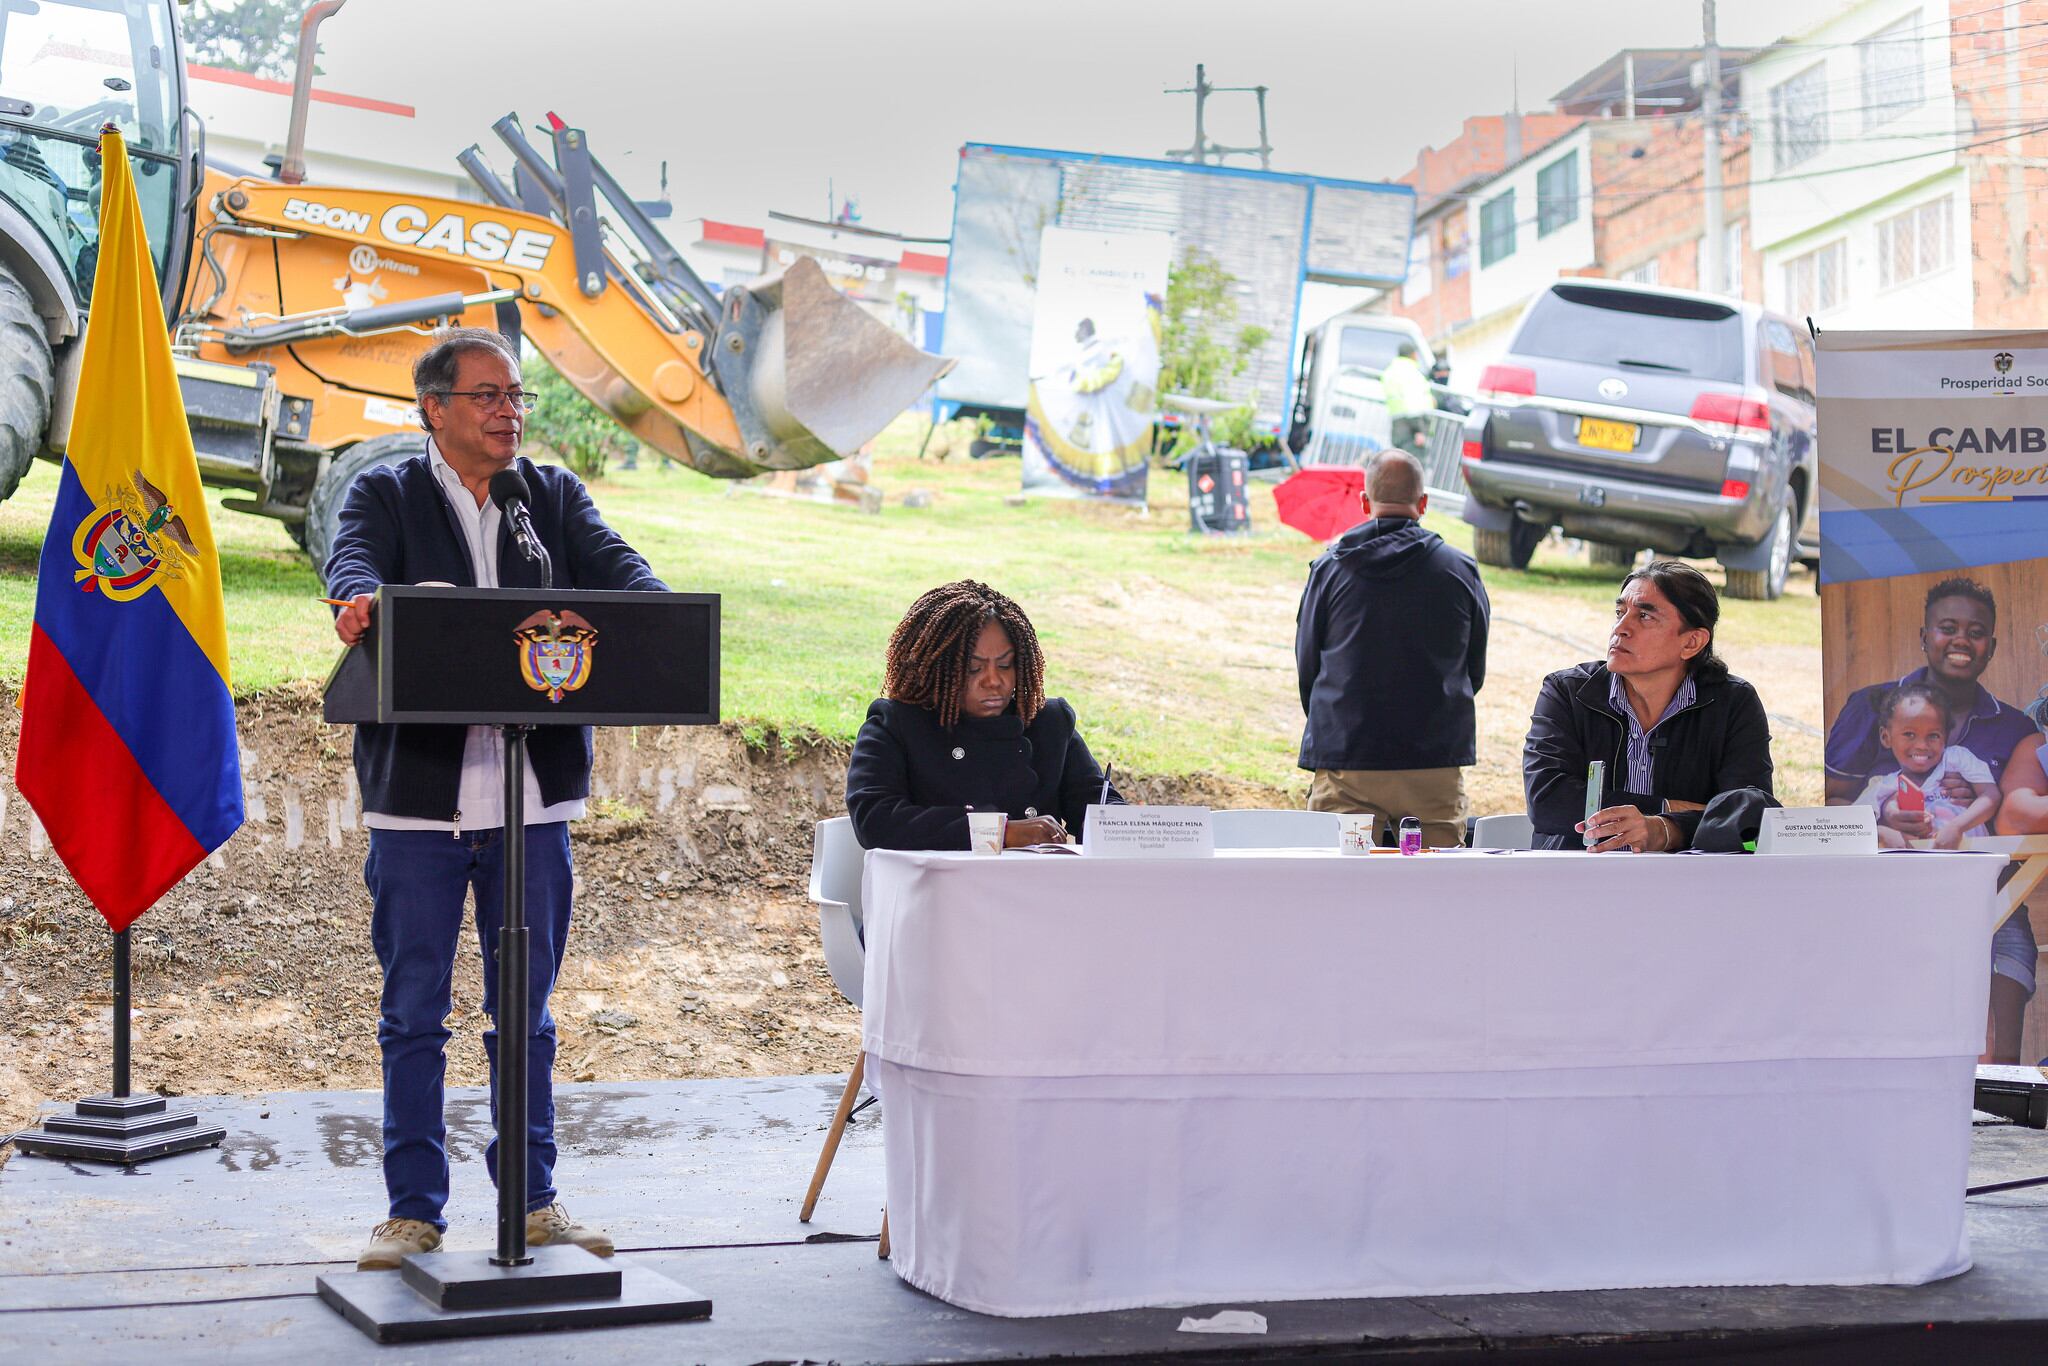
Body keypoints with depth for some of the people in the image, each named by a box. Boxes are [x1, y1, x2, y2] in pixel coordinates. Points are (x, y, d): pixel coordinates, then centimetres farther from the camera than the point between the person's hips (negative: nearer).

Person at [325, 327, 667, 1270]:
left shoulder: (556, 496, 12)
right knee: (413, 1014, 4)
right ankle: (414, 1210, 13)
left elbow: (614, 566, -3)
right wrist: (359, 597, -40)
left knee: (526, 1011, 10)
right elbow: (354, 557, -16)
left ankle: (532, 1201, 20)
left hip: (534, 797, 3)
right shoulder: (385, 493, 4)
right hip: (418, 794, -2)